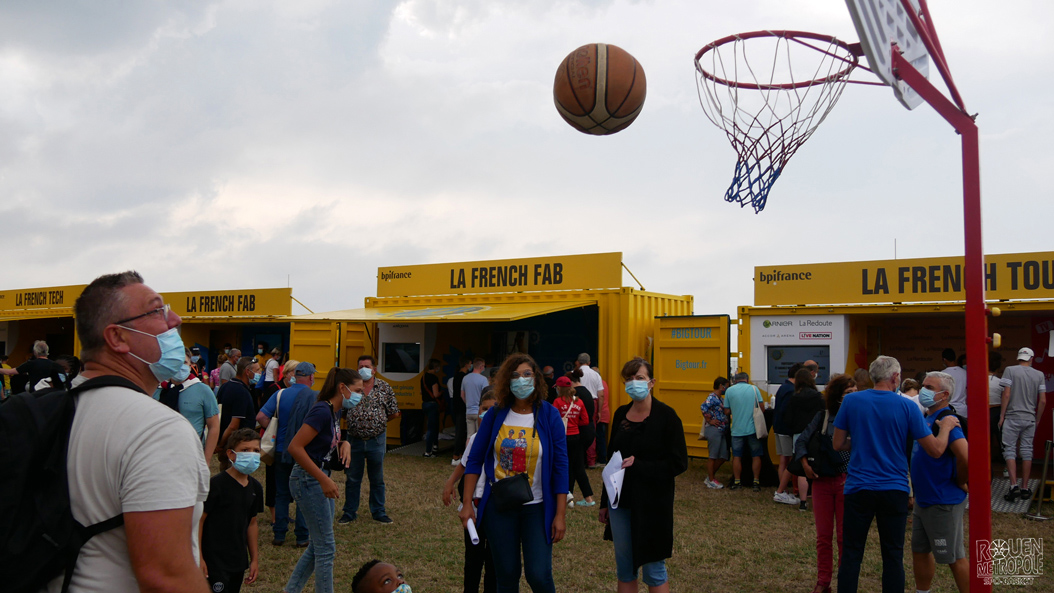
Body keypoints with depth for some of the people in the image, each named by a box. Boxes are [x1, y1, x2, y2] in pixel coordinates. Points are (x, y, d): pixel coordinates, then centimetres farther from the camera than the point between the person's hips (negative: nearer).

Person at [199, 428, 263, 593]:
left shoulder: (255, 487, 6)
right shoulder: (217, 484, -14)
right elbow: (199, 520, -13)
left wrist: (255, 559, 17)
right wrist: (198, 558, -15)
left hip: (239, 561, 7)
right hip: (214, 561, -7)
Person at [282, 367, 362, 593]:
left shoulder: (335, 411, 7)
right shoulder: (322, 411, -21)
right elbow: (295, 447, -26)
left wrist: (345, 444, -2)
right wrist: (323, 479, -24)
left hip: (320, 480, 10)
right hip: (308, 480, -10)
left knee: (317, 545, 17)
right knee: (326, 547, -1)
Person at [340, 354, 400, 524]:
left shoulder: (384, 388, 0)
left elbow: (394, 412, 5)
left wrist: (378, 421, 5)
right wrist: (354, 421, -1)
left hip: (377, 439, 0)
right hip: (354, 440, 0)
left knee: (377, 479, 11)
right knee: (352, 478, 10)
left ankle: (378, 512, 23)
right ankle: (349, 512, 24)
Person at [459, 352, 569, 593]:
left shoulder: (549, 415, -6)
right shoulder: (496, 415, -2)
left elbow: (560, 465, -5)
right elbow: (474, 459, 4)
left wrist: (560, 514, -8)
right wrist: (467, 504, -1)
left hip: (537, 507, -2)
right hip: (499, 506, 2)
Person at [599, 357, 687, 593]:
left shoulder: (666, 416, -10)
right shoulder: (621, 414, 6)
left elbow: (679, 463, -11)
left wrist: (639, 465, -21)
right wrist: (605, 501, 16)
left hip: (652, 504, -5)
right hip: (621, 502, 5)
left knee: (653, 571, 4)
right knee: (624, 568, 13)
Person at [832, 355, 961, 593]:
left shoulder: (851, 401, -4)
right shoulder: (907, 406, -6)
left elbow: (837, 444, 2)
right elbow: (936, 450, -2)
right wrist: (946, 427, 16)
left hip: (858, 487, 0)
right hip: (894, 489, 0)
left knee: (851, 555, 7)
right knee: (893, 556, 10)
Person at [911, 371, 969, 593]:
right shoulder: (926, 418, 9)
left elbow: (965, 457, -33)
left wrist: (959, 482, -16)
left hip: (944, 502, -10)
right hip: (923, 499, 10)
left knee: (954, 557, 1)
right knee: (920, 550, 18)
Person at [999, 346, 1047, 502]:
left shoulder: (1010, 370, -5)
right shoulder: (1039, 375, 5)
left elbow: (1006, 395, -10)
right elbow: (1043, 401, 3)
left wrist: (1002, 416, -3)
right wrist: (1037, 419, 14)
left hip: (1012, 417, -3)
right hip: (1030, 419, 3)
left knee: (1010, 450, 0)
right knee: (1027, 452, 8)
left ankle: (1014, 485, -13)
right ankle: (1025, 489, 12)